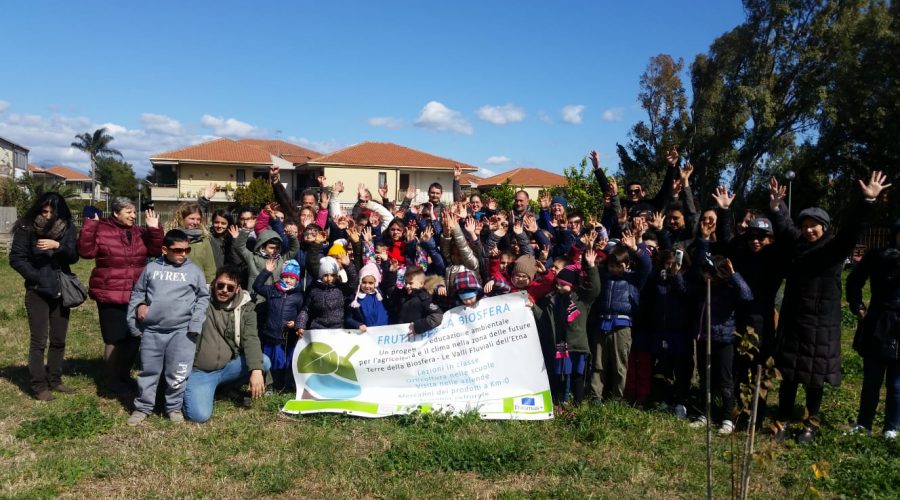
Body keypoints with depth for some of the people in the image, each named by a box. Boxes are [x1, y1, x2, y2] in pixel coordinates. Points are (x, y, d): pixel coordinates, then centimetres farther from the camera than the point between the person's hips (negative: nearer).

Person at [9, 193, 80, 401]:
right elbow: (16, 258, -6)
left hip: (61, 291, 4)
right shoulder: (27, 228, -7)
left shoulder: (67, 228, 0)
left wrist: (57, 246, -25)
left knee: (59, 340, 10)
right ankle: (39, 386, 6)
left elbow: (74, 256, -6)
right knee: (39, 341, -1)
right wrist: (37, 277, -13)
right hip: (37, 292, -3)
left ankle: (54, 380, 22)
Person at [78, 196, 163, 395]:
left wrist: (154, 229, -10)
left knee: (134, 338, 12)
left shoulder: (139, 232, 8)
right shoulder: (102, 230, -7)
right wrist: (89, 225, -22)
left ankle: (124, 375, 32)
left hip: (135, 296, 5)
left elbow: (155, 252, 2)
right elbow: (86, 251, -17)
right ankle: (113, 380, 18)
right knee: (114, 339, 1)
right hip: (110, 296, -5)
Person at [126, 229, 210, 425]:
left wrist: (196, 324, -3)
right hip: (152, 330, 2)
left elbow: (203, 297, 6)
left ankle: (174, 407, 19)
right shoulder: (151, 268, 7)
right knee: (148, 370, 12)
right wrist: (139, 305, -1)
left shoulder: (194, 270, 4)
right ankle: (142, 407, 26)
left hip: (182, 330, -1)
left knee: (178, 373, 2)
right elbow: (137, 292, 17)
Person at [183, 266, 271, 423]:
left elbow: (250, 339, -12)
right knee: (199, 415, -21)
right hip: (199, 371, -3)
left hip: (228, 366, 3)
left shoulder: (245, 308, -1)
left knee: (264, 362, -19)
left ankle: (228, 385, 8)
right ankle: (191, 389, 14)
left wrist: (256, 370, -23)